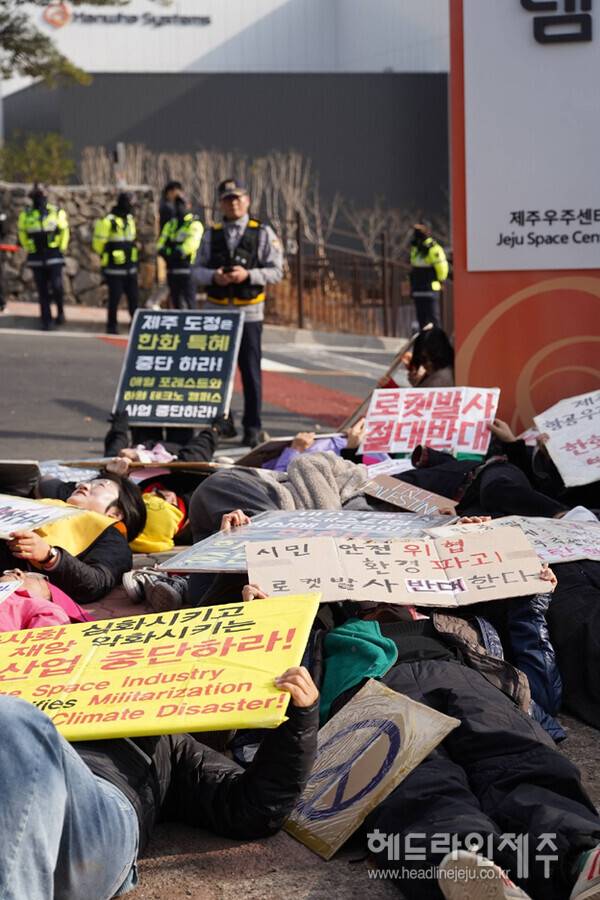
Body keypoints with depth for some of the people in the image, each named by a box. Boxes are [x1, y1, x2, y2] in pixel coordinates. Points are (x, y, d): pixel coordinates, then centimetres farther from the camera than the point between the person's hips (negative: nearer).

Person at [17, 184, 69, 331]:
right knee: (42, 291, 3)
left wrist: (62, 249, 5)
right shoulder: (26, 215, 4)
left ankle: (60, 311, 12)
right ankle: (46, 321, 9)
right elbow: (22, 232, 16)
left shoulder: (57, 213, 0)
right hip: (36, 259, 2)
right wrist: (28, 249, 12)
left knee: (56, 287, -13)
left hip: (54, 257, -2)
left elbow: (64, 231, 8)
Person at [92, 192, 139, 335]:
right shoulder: (109, 221, -13)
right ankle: (111, 326, 10)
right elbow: (99, 243, -11)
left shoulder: (130, 219, 12)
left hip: (130, 268, 7)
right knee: (114, 298, -1)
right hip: (115, 268, -7)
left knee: (133, 297, 9)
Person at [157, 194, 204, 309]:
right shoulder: (170, 224, 19)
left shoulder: (194, 224, -1)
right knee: (176, 302, 12)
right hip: (172, 270, 7)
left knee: (189, 303, -8)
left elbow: (191, 244, -17)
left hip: (187, 269, -7)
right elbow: (161, 244, 8)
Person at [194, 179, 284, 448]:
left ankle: (252, 427, 7)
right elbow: (198, 270, 7)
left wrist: (248, 274, -19)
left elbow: (276, 271, -4)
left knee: (250, 371, 0)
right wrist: (214, 276, -14)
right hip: (216, 311, 3)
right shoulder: (211, 235, 8)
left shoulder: (263, 234, -1)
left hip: (249, 312, -3)